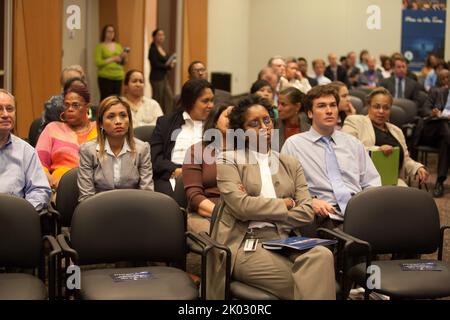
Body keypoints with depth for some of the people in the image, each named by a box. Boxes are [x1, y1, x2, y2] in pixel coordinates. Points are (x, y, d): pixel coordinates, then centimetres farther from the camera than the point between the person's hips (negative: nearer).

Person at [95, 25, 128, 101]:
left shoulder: (118, 46, 15)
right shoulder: (100, 46, 1)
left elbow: (123, 63, 17)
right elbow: (98, 62, -9)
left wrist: (124, 58, -4)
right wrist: (113, 59, -12)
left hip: (118, 77, 4)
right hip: (105, 77, -4)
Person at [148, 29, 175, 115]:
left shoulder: (162, 49, 15)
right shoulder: (153, 50, -10)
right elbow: (155, 64, -17)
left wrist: (172, 62, -4)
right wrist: (169, 66, -11)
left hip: (164, 76, 8)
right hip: (156, 77, -8)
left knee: (170, 97, 3)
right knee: (158, 100, -3)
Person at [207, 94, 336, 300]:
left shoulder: (290, 165, 20)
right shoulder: (229, 160, 7)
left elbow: (307, 211, 6)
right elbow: (241, 206, -8)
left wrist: (260, 211, -4)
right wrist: (284, 204, 2)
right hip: (245, 245, -4)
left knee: (321, 255, -31)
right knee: (304, 282, -30)